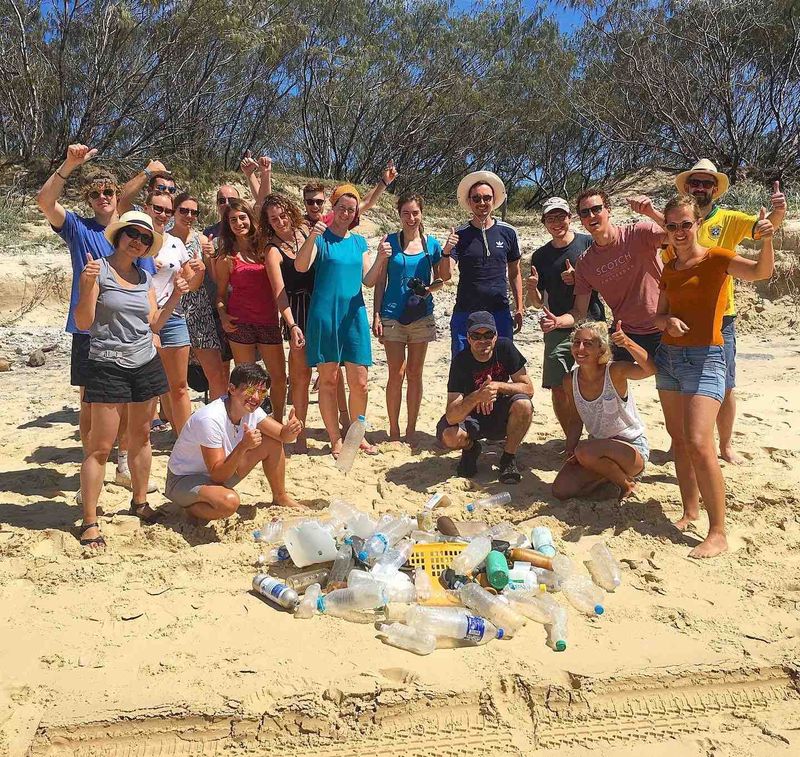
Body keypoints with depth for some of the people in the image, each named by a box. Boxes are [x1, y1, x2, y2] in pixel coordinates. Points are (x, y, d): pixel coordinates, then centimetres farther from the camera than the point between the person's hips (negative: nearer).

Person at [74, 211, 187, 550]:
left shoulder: (145, 277, 10)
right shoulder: (99, 270, -7)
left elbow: (153, 324, 12)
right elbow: (83, 322, -11)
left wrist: (175, 296, 3)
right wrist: (88, 285, -25)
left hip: (146, 363, 6)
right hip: (108, 366, -5)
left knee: (140, 437, 15)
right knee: (101, 446, -5)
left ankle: (139, 501, 31)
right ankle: (89, 521, 3)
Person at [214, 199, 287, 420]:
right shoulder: (226, 258, 1)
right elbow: (220, 293, 5)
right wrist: (223, 315, -11)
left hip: (269, 321, 3)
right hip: (241, 323, -3)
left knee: (279, 376, 6)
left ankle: (278, 423, 22)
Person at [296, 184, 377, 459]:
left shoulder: (359, 241, 14)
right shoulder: (321, 237, 0)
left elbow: (368, 280, 9)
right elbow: (300, 266, -16)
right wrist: (312, 236, -31)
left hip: (354, 315, 4)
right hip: (325, 315, -4)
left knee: (359, 382, 3)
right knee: (328, 380, 3)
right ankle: (335, 439, 14)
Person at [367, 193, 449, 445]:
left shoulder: (431, 244, 4)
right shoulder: (389, 242, -1)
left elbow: (440, 280, 11)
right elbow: (379, 282, 1)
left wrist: (431, 288, -12)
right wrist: (376, 315, -5)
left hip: (421, 316, 2)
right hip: (393, 315, -2)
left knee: (415, 374, 8)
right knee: (396, 373, -2)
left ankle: (411, 429, 18)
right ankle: (394, 430, 9)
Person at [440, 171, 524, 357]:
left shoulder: (508, 233, 3)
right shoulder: (459, 235, 0)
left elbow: (514, 273, 12)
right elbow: (446, 275, -8)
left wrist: (519, 309, 8)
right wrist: (446, 252, -27)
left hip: (500, 313, 1)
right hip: (465, 312, 0)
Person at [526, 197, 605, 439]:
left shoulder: (590, 244, 1)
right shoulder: (540, 257, 9)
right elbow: (537, 302, 13)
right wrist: (532, 289, -9)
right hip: (558, 331, 3)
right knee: (559, 389, 2)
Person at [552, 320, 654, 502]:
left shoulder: (614, 371, -20)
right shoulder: (570, 381, -6)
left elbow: (650, 369, -40)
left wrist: (628, 343, -54)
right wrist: (570, 452, -7)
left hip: (633, 448, -5)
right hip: (598, 447, 6)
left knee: (585, 452, -35)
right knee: (561, 490, -10)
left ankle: (627, 483, -4)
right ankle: (609, 474, 16)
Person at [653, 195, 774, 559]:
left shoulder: (715, 258, -6)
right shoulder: (668, 268, 12)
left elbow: (760, 272, -22)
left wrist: (767, 240, -39)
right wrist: (669, 321, -8)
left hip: (705, 358, -6)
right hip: (669, 356, 7)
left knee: (698, 444, -16)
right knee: (678, 439, 10)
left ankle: (718, 534, -8)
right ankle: (690, 511, 25)